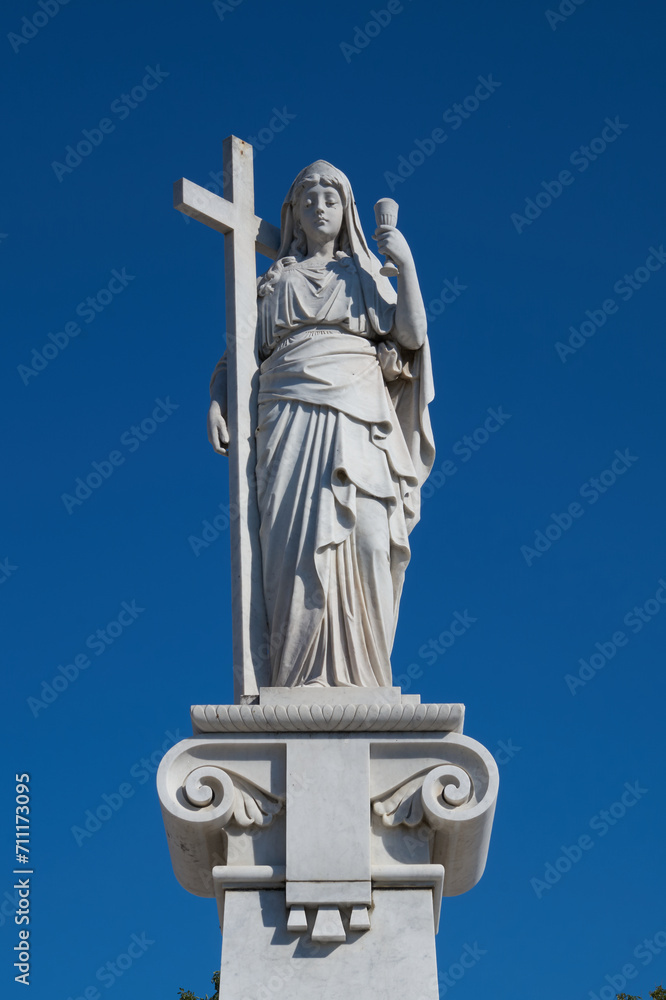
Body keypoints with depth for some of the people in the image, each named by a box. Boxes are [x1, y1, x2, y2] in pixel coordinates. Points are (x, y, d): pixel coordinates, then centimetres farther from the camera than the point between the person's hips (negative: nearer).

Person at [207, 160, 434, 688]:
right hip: (294, 421, 0)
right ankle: (302, 679, -18)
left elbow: (412, 335, 9)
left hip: (360, 423, 0)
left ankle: (360, 677, -18)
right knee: (298, 543, -16)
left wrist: (407, 264, 3)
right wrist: (216, 401, 3)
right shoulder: (272, 282, 23)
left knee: (370, 542, -17)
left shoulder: (365, 275, 22)